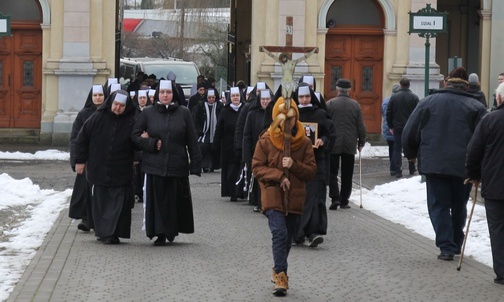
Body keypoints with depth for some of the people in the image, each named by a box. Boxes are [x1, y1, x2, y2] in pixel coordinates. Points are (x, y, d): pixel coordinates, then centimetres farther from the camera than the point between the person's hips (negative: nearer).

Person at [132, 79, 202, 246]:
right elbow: (135, 134, 7)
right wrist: (151, 144, -8)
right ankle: (160, 234, 5)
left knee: (176, 199, 3)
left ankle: (172, 230, 21)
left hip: (177, 164, 0)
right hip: (155, 165, 0)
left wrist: (195, 164, -1)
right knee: (158, 199, -1)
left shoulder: (184, 113, 4)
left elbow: (192, 140, 4)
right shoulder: (148, 113, 5)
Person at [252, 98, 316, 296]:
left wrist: (294, 166, -14)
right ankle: (281, 276, -18)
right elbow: (257, 168, -2)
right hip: (273, 196, -3)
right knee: (280, 234, -18)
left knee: (287, 239, 12)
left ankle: (278, 272, 31)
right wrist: (279, 176, -15)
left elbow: (311, 171, 4)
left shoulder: (304, 142, 3)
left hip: (295, 198, 3)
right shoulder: (266, 140, -2)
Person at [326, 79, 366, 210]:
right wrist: (361, 142, 15)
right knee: (347, 175, 9)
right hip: (350, 145, 2)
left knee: (332, 172, 4)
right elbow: (361, 126, 4)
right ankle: (344, 201, 10)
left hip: (333, 145, -2)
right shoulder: (355, 105, 2)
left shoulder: (330, 104, -4)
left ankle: (335, 198, -12)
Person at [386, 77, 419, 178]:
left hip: (398, 128, 0)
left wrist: (391, 126, 8)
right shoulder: (414, 97, -4)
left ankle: (398, 172, -3)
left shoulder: (394, 97, -2)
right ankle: (412, 170, 18)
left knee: (397, 149, 4)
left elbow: (389, 113, 0)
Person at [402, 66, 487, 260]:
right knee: (459, 206, 16)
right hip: (463, 166, 1)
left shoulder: (428, 102, 2)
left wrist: (411, 154, 22)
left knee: (439, 206, 4)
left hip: (434, 164, 0)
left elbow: (410, 133, 5)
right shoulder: (475, 107, 0)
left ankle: (446, 246, -6)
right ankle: (456, 245, 25)